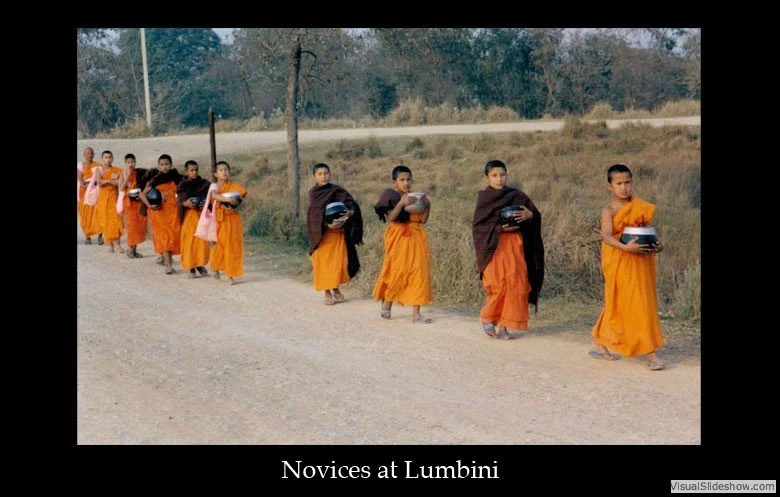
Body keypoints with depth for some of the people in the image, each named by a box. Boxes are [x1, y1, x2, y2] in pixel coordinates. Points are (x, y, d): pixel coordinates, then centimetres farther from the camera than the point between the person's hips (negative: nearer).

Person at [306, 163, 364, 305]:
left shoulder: (337, 190, 3)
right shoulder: (313, 193, 1)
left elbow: (351, 204, -7)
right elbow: (315, 214, -7)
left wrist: (350, 212, -31)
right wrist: (327, 225, -23)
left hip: (338, 232, 1)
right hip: (321, 233, -1)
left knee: (338, 261, 2)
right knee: (323, 263, 2)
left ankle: (335, 289, 23)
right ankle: (327, 293, 14)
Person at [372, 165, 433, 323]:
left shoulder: (416, 197, 11)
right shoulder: (390, 195, 0)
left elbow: (423, 220, 4)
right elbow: (390, 218, -13)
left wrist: (427, 205, -11)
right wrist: (401, 203, -23)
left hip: (416, 238, 4)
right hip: (398, 238, -4)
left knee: (418, 272, -3)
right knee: (396, 272, -2)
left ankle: (416, 313, -2)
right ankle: (386, 305, 21)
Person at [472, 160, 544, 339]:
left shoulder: (517, 195, 8)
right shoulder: (484, 198, 2)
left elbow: (536, 215, 6)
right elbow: (477, 226, -3)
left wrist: (530, 215, -17)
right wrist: (499, 228, -17)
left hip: (515, 246, 3)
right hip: (494, 246, -3)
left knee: (516, 284, -2)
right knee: (498, 286, -8)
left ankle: (505, 324, 10)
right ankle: (487, 317, 18)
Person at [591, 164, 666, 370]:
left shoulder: (639, 206, 9)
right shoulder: (608, 210, -8)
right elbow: (606, 236, -22)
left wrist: (656, 245, -9)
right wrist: (625, 247, -38)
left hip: (641, 262, 6)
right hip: (619, 262, -6)